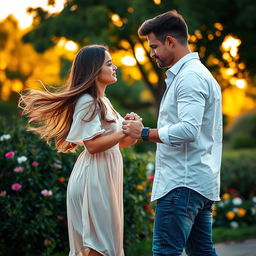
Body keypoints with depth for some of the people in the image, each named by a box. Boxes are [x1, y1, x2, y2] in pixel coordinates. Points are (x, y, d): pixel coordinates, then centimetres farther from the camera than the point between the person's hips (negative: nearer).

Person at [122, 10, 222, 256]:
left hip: (182, 183, -11)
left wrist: (144, 133, -16)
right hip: (203, 182, 11)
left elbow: (188, 129, -25)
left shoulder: (189, 77, -13)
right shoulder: (200, 74, 21)